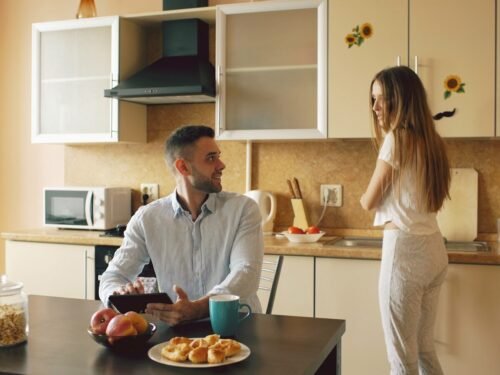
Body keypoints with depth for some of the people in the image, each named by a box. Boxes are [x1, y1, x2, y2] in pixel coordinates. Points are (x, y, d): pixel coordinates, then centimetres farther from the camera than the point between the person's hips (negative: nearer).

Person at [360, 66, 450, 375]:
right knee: (424, 349, 19)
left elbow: (369, 202, -4)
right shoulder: (431, 140, 12)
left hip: (405, 248, -9)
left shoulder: (397, 139, -11)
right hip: (433, 248, 9)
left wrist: (366, 197, 15)